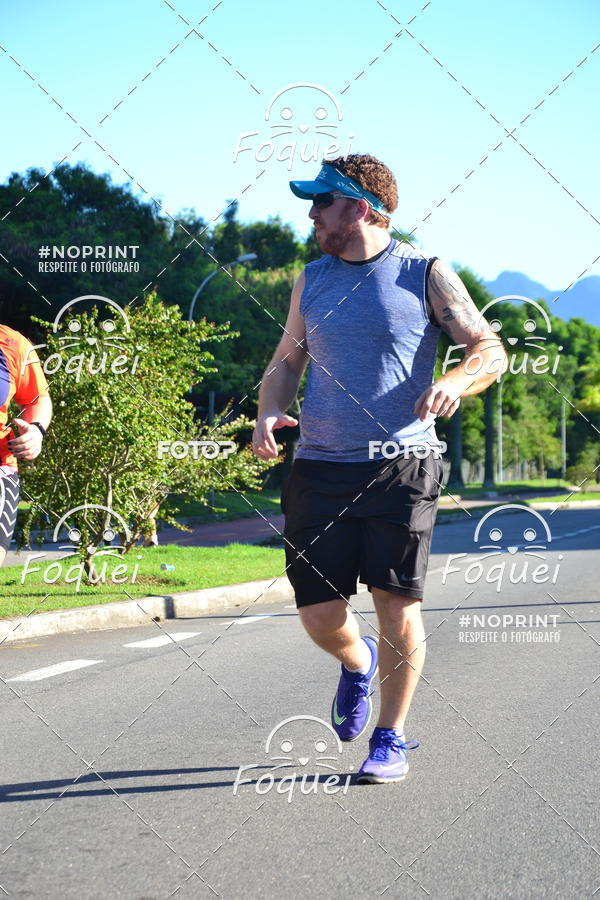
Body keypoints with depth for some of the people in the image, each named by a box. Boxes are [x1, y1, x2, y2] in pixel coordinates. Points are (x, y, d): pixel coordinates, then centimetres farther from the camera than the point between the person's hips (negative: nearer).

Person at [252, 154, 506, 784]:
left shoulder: (426, 275, 2)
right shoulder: (311, 280, 13)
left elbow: (490, 349, 1)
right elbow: (286, 360, 21)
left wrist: (455, 382, -21)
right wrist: (268, 414, 0)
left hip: (401, 465, -3)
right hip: (319, 467, 3)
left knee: (396, 601, -5)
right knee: (319, 616, 0)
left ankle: (390, 738, 13)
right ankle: (358, 663, 35)